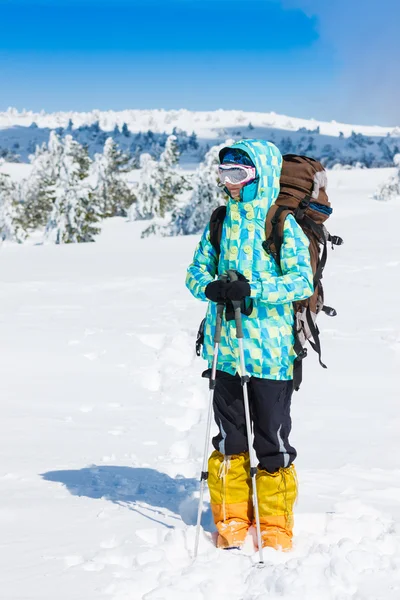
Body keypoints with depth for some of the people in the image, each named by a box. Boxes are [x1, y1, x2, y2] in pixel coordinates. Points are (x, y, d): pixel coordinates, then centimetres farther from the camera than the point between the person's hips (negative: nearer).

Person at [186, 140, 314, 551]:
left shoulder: (283, 224, -5)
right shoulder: (221, 221, 10)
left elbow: (302, 281, -12)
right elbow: (197, 268, 13)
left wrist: (252, 290, -23)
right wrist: (210, 287, -10)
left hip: (270, 351, -5)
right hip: (226, 348, 5)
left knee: (272, 443, 2)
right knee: (229, 440, 12)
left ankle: (275, 534, 16)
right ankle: (231, 526, 25)